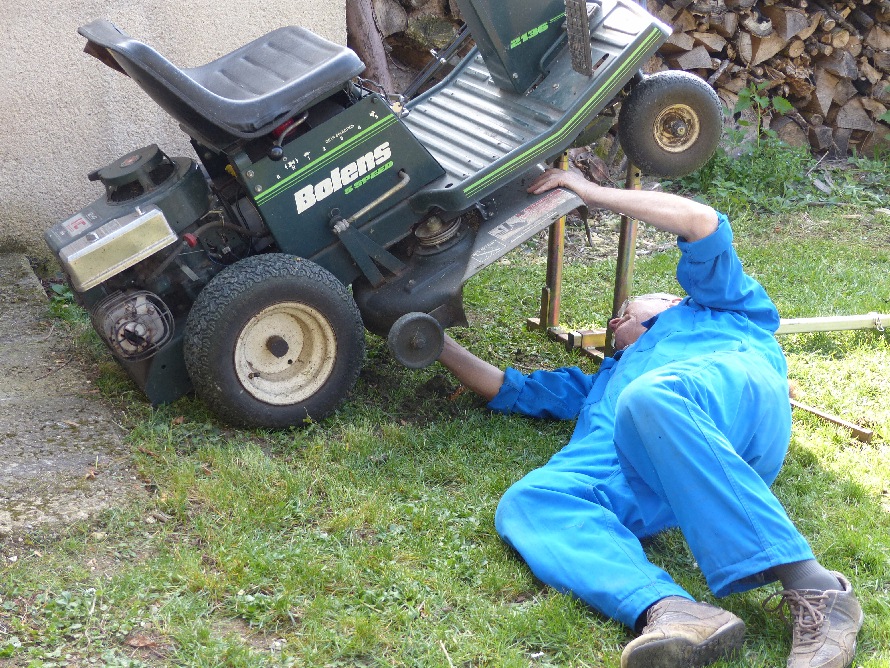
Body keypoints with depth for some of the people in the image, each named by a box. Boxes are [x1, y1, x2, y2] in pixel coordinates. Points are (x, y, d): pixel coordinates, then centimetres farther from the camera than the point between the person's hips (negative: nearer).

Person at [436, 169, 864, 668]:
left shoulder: (715, 307, 37)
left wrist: (592, 192, 27)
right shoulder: (606, 381, 49)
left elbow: (704, 223, 20)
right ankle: (668, 611, -52)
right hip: (643, 479, 4)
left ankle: (812, 589, -44)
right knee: (527, 502, -25)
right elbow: (508, 389, 50)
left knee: (648, 398, -40)